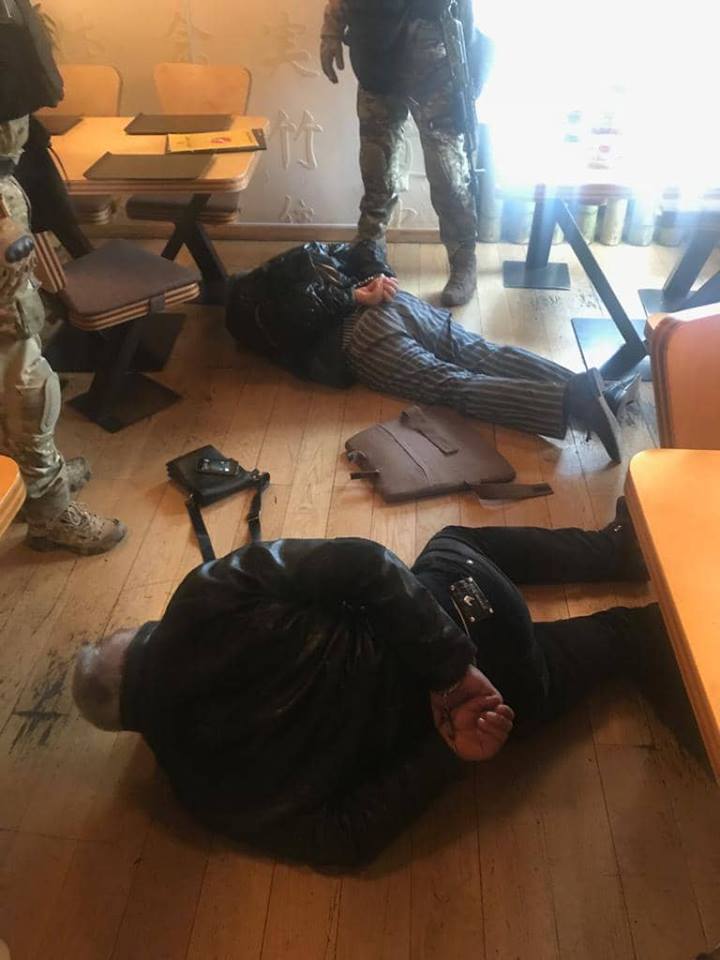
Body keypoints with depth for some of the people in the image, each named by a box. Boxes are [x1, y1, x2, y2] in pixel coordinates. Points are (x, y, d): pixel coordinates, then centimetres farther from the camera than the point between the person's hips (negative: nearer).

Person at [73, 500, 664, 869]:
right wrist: (455, 667, -15)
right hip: (461, 604, 0)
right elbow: (365, 563, -24)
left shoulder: (207, 786, -10)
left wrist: (450, 755, -11)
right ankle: (621, 547, 48)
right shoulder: (207, 598, -20)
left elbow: (348, 837, -7)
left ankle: (616, 548, 46)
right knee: (460, 545, 36)